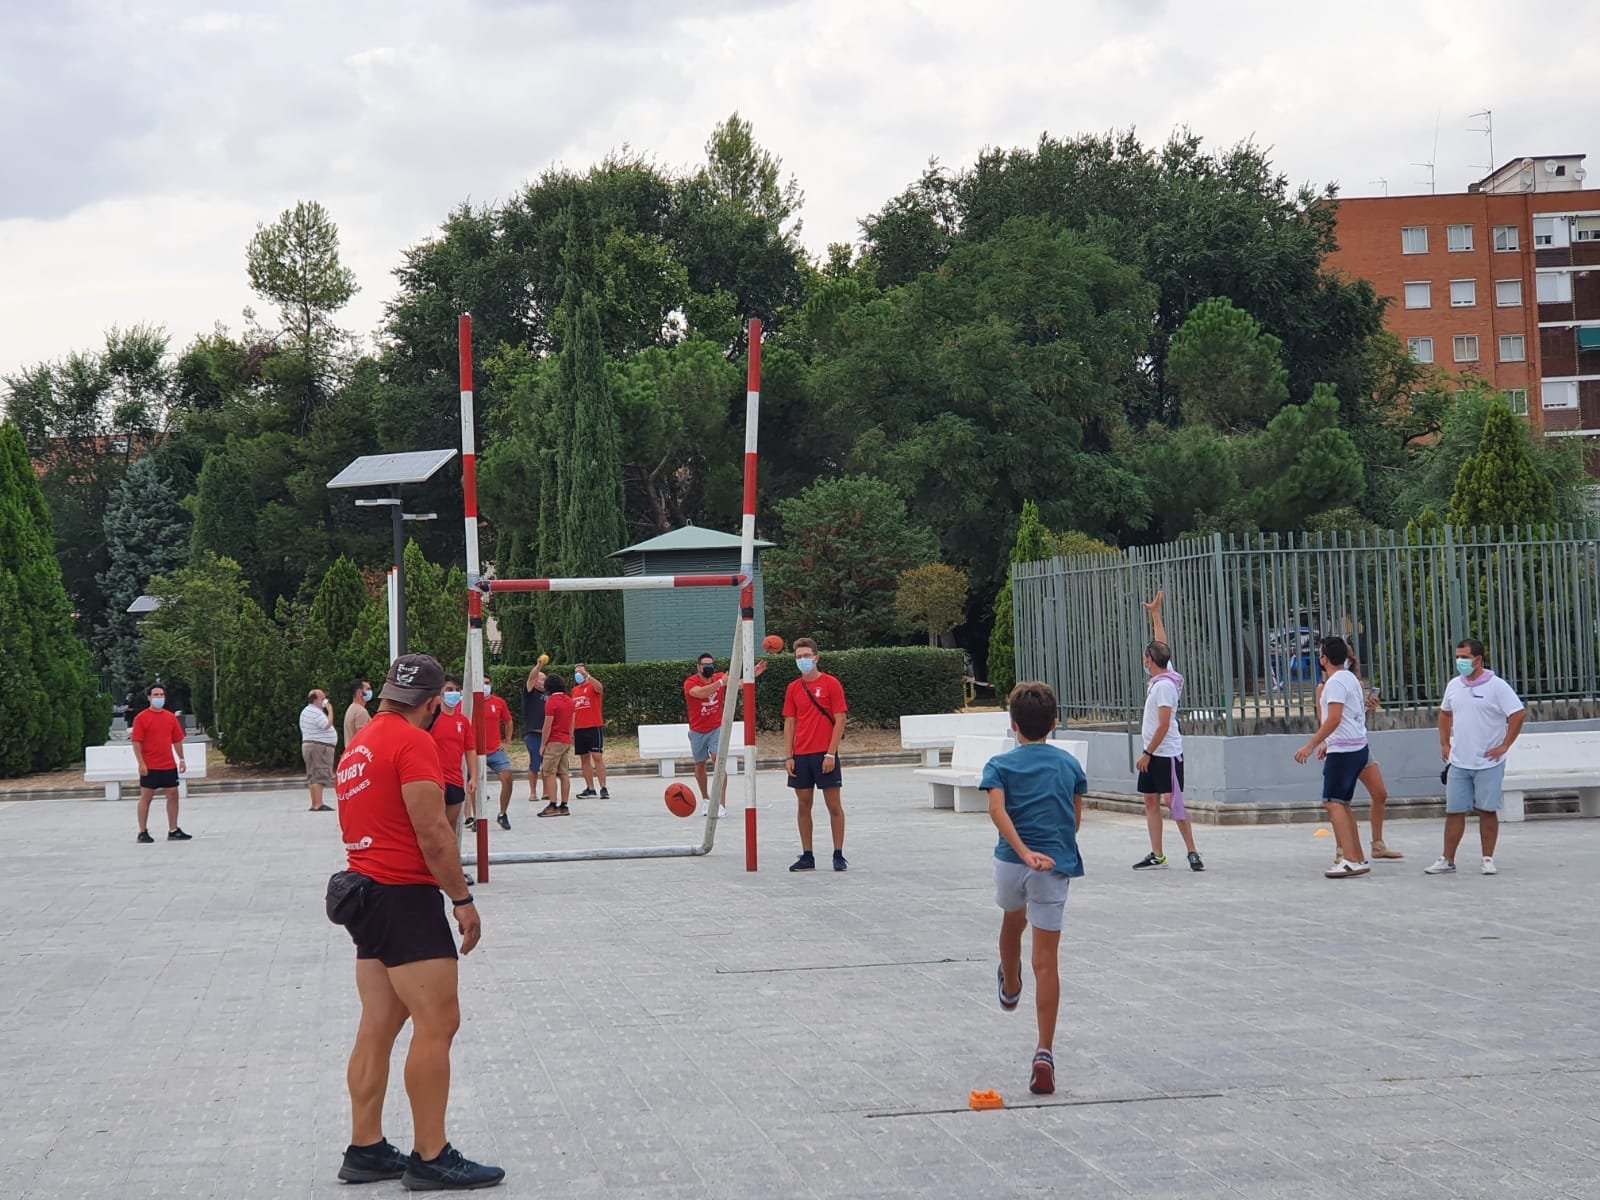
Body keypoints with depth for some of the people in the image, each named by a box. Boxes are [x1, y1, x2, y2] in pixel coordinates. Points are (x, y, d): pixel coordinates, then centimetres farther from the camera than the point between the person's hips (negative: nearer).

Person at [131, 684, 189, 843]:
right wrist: (141, 763, -16)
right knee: (146, 797, 0)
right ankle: (142, 833, 4)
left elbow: (177, 740, 15)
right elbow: (136, 742, -10)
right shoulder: (142, 718, -6)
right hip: (149, 767, -5)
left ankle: (173, 831, 14)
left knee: (173, 795, 6)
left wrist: (181, 759, 8)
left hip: (169, 766, 5)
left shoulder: (170, 717, 10)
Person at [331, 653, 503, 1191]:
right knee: (437, 1024, -7)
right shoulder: (414, 742, -13)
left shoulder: (359, 745, 15)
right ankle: (431, 1159, -6)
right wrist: (462, 898, -12)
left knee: (377, 1027, 11)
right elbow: (433, 833, -18)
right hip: (405, 898, -9)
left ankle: (366, 1150, 14)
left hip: (366, 894, 10)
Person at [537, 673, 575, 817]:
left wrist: (542, 745, -7)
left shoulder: (552, 702, -12)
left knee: (549, 773, -6)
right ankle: (564, 806, 6)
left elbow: (547, 726, -14)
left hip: (554, 742, -7)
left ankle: (552, 806, -12)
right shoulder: (570, 701, 10)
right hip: (567, 741, 7)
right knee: (564, 774, 7)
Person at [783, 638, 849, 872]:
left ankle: (839, 856, 5)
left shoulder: (831, 684, -4)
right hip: (800, 756, 4)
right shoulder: (793, 688, 9)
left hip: (824, 755, -4)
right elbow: (789, 723, 11)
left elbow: (839, 721, -6)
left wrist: (831, 753, -13)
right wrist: (788, 756, 2)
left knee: (834, 805, -1)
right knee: (803, 806, 5)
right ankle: (807, 857, 10)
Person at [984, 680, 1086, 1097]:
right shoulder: (1069, 764, 7)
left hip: (1011, 862, 0)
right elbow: (1077, 817, 12)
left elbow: (997, 809, -16)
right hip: (1055, 865, 0)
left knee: (1013, 919, 34)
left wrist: (1025, 853, -24)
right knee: (1047, 961, -2)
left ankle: (1011, 986, 59)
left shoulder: (1001, 765, 1)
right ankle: (1045, 1053, -8)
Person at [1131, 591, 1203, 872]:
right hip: (1152, 754, 10)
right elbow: (1162, 643, 23)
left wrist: (1147, 753, -18)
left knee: (1173, 802, -10)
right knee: (1151, 801, 7)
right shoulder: (1162, 676, 8)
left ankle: (1192, 853, -7)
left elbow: (1164, 724, -20)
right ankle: (1157, 856, 8)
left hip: (1166, 754, -10)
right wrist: (1155, 613, 28)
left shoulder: (1164, 685, -17)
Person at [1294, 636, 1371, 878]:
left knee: (1333, 802, -12)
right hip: (1358, 747, 10)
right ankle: (1358, 859, 14)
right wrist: (1328, 743, 29)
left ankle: (1350, 860, -21)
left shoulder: (1335, 682, -13)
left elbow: (1334, 719, -23)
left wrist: (1311, 746, -23)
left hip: (1343, 750, -10)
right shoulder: (1351, 679, 17)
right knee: (1342, 804, 14)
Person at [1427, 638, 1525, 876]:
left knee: (1488, 811, 1)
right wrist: (1444, 744, 14)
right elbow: (1444, 713, 23)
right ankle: (1447, 861, 10)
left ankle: (1488, 860, 9)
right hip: (1458, 763, 5)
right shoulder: (1454, 685, 8)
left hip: (1488, 764, -5)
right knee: (1454, 812, 5)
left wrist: (1504, 746, -12)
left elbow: (1518, 715, -11)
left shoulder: (1497, 686, -9)